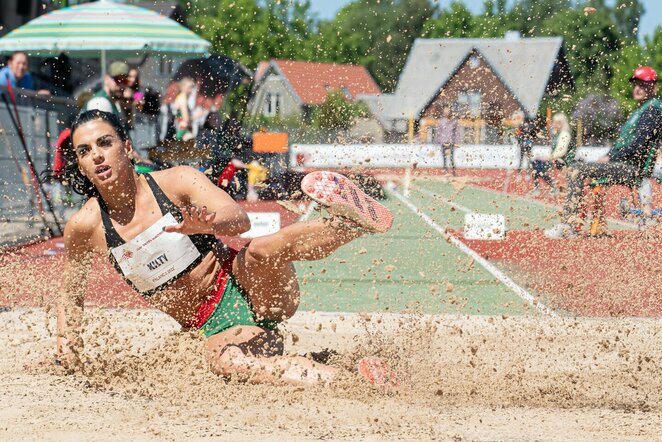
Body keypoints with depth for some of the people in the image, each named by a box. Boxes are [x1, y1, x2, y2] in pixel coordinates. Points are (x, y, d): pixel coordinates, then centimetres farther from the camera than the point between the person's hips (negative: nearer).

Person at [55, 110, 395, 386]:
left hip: (242, 285, -1)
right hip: (217, 326, 1)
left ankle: (351, 219, -36)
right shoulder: (84, 227, 0)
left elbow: (239, 220, -18)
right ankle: (335, 377, -47)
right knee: (222, 359, -39)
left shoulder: (176, 182, -6)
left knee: (261, 251, -40)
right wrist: (68, 350, 1)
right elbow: (71, 296, 16)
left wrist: (205, 224, -40)